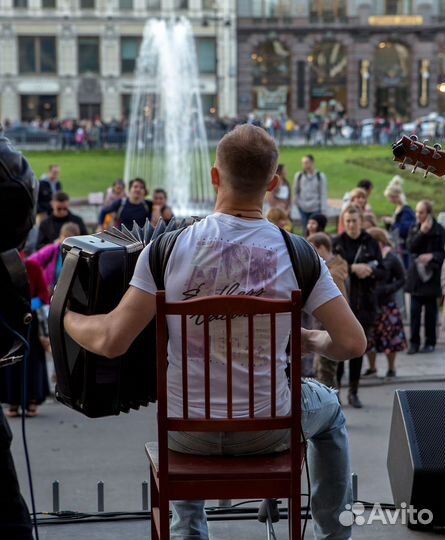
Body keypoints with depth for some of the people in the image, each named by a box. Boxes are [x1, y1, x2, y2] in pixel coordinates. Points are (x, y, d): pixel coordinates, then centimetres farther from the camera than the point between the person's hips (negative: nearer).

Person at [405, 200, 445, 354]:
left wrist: (432, 256, -21)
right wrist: (421, 233, -16)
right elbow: (410, 247, -6)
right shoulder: (414, 229, 8)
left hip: (431, 275, -2)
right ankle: (414, 342, 4)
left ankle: (430, 342, 14)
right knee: (415, 310, 0)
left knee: (431, 310, 5)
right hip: (416, 274, 2)